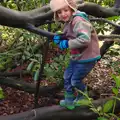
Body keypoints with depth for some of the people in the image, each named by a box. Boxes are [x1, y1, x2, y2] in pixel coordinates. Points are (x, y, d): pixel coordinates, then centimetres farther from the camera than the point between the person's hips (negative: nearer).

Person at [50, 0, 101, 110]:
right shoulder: (68, 23, 6)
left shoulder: (79, 21, -26)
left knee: (75, 80, 6)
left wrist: (67, 44, -29)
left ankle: (82, 98, 36)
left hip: (87, 57, -9)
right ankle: (69, 101, 34)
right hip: (76, 57, 9)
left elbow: (85, 39, -39)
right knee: (67, 77, 17)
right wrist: (59, 39, -2)